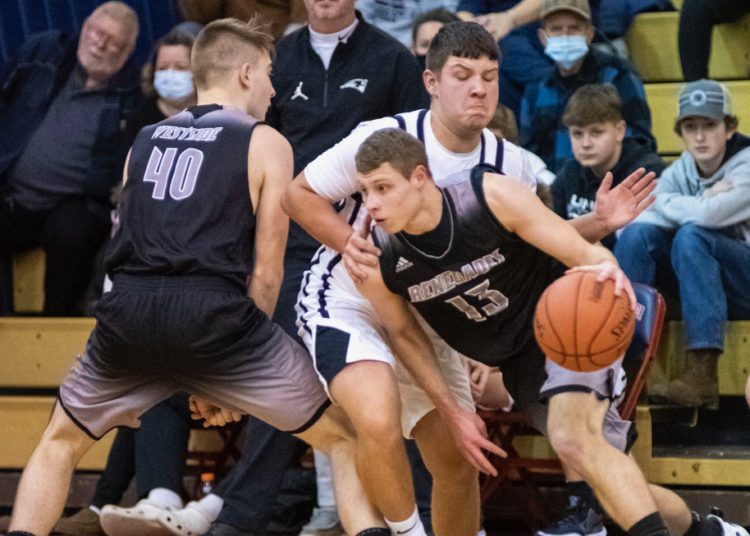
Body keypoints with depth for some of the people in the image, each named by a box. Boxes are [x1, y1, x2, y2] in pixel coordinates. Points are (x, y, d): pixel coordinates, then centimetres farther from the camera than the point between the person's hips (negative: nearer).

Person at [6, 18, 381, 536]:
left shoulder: (145, 140, 24)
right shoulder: (266, 144, 10)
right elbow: (265, 270, 4)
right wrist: (229, 379, 11)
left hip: (129, 315, 4)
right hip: (214, 313, -3)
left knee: (59, 444, 27)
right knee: (346, 439, 12)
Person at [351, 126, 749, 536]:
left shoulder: (490, 194, -26)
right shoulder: (379, 261, -17)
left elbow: (586, 254, -21)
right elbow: (402, 332, 4)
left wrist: (607, 270, -45)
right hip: (522, 362, 5)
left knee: (572, 440, -32)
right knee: (610, 483, 7)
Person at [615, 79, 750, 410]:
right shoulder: (681, 171, 3)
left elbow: (707, 216, -31)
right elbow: (631, 218, -14)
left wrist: (670, 206, -12)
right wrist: (699, 205, -23)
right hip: (700, 278, 5)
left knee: (690, 236, -32)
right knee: (639, 233, -18)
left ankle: (702, 375, -38)